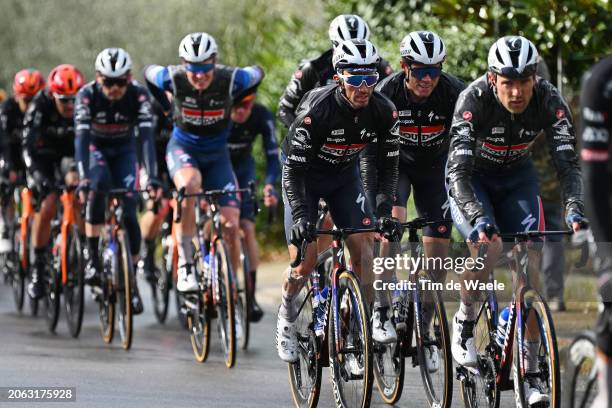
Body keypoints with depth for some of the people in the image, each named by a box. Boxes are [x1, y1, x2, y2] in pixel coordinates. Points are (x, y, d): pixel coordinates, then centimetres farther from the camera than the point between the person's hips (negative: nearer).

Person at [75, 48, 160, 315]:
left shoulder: (138, 95, -26)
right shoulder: (87, 95, -27)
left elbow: (147, 136, -32)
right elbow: (81, 137, -34)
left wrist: (153, 177, -44)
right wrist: (84, 179, -46)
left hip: (124, 151, 1)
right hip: (95, 148, -1)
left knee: (128, 213, -13)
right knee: (99, 185, -34)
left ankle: (131, 281, 0)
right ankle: (93, 258, -26)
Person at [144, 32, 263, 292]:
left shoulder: (230, 79, -23)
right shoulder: (173, 78, -22)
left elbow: (257, 74, -1)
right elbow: (148, 72, 0)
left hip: (216, 154, 1)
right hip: (183, 147, -1)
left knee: (231, 225, -12)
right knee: (190, 185, -37)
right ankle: (185, 264, -27)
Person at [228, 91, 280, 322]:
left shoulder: (261, 116, -25)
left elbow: (272, 155, -26)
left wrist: (270, 185, -45)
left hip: (242, 166, 1)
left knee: (247, 228, -10)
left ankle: (251, 296, -7)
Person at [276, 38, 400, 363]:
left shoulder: (384, 112, -22)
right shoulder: (317, 110, -33)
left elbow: (387, 166, -12)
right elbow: (293, 170, -29)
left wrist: (384, 211, -24)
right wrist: (301, 216, -40)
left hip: (345, 176, 4)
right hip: (304, 175, -3)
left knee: (363, 244, -15)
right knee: (305, 260, -9)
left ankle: (376, 317, -9)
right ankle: (287, 315, 17)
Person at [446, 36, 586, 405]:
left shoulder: (549, 100, -26)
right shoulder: (474, 99, -33)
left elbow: (568, 160, -30)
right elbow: (458, 170, -39)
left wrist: (574, 209, -48)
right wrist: (478, 218, -54)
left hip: (516, 177, 3)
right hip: (471, 178, -3)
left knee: (530, 266, -13)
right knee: (488, 246, -30)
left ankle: (531, 373, -7)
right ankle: (465, 320, -1)